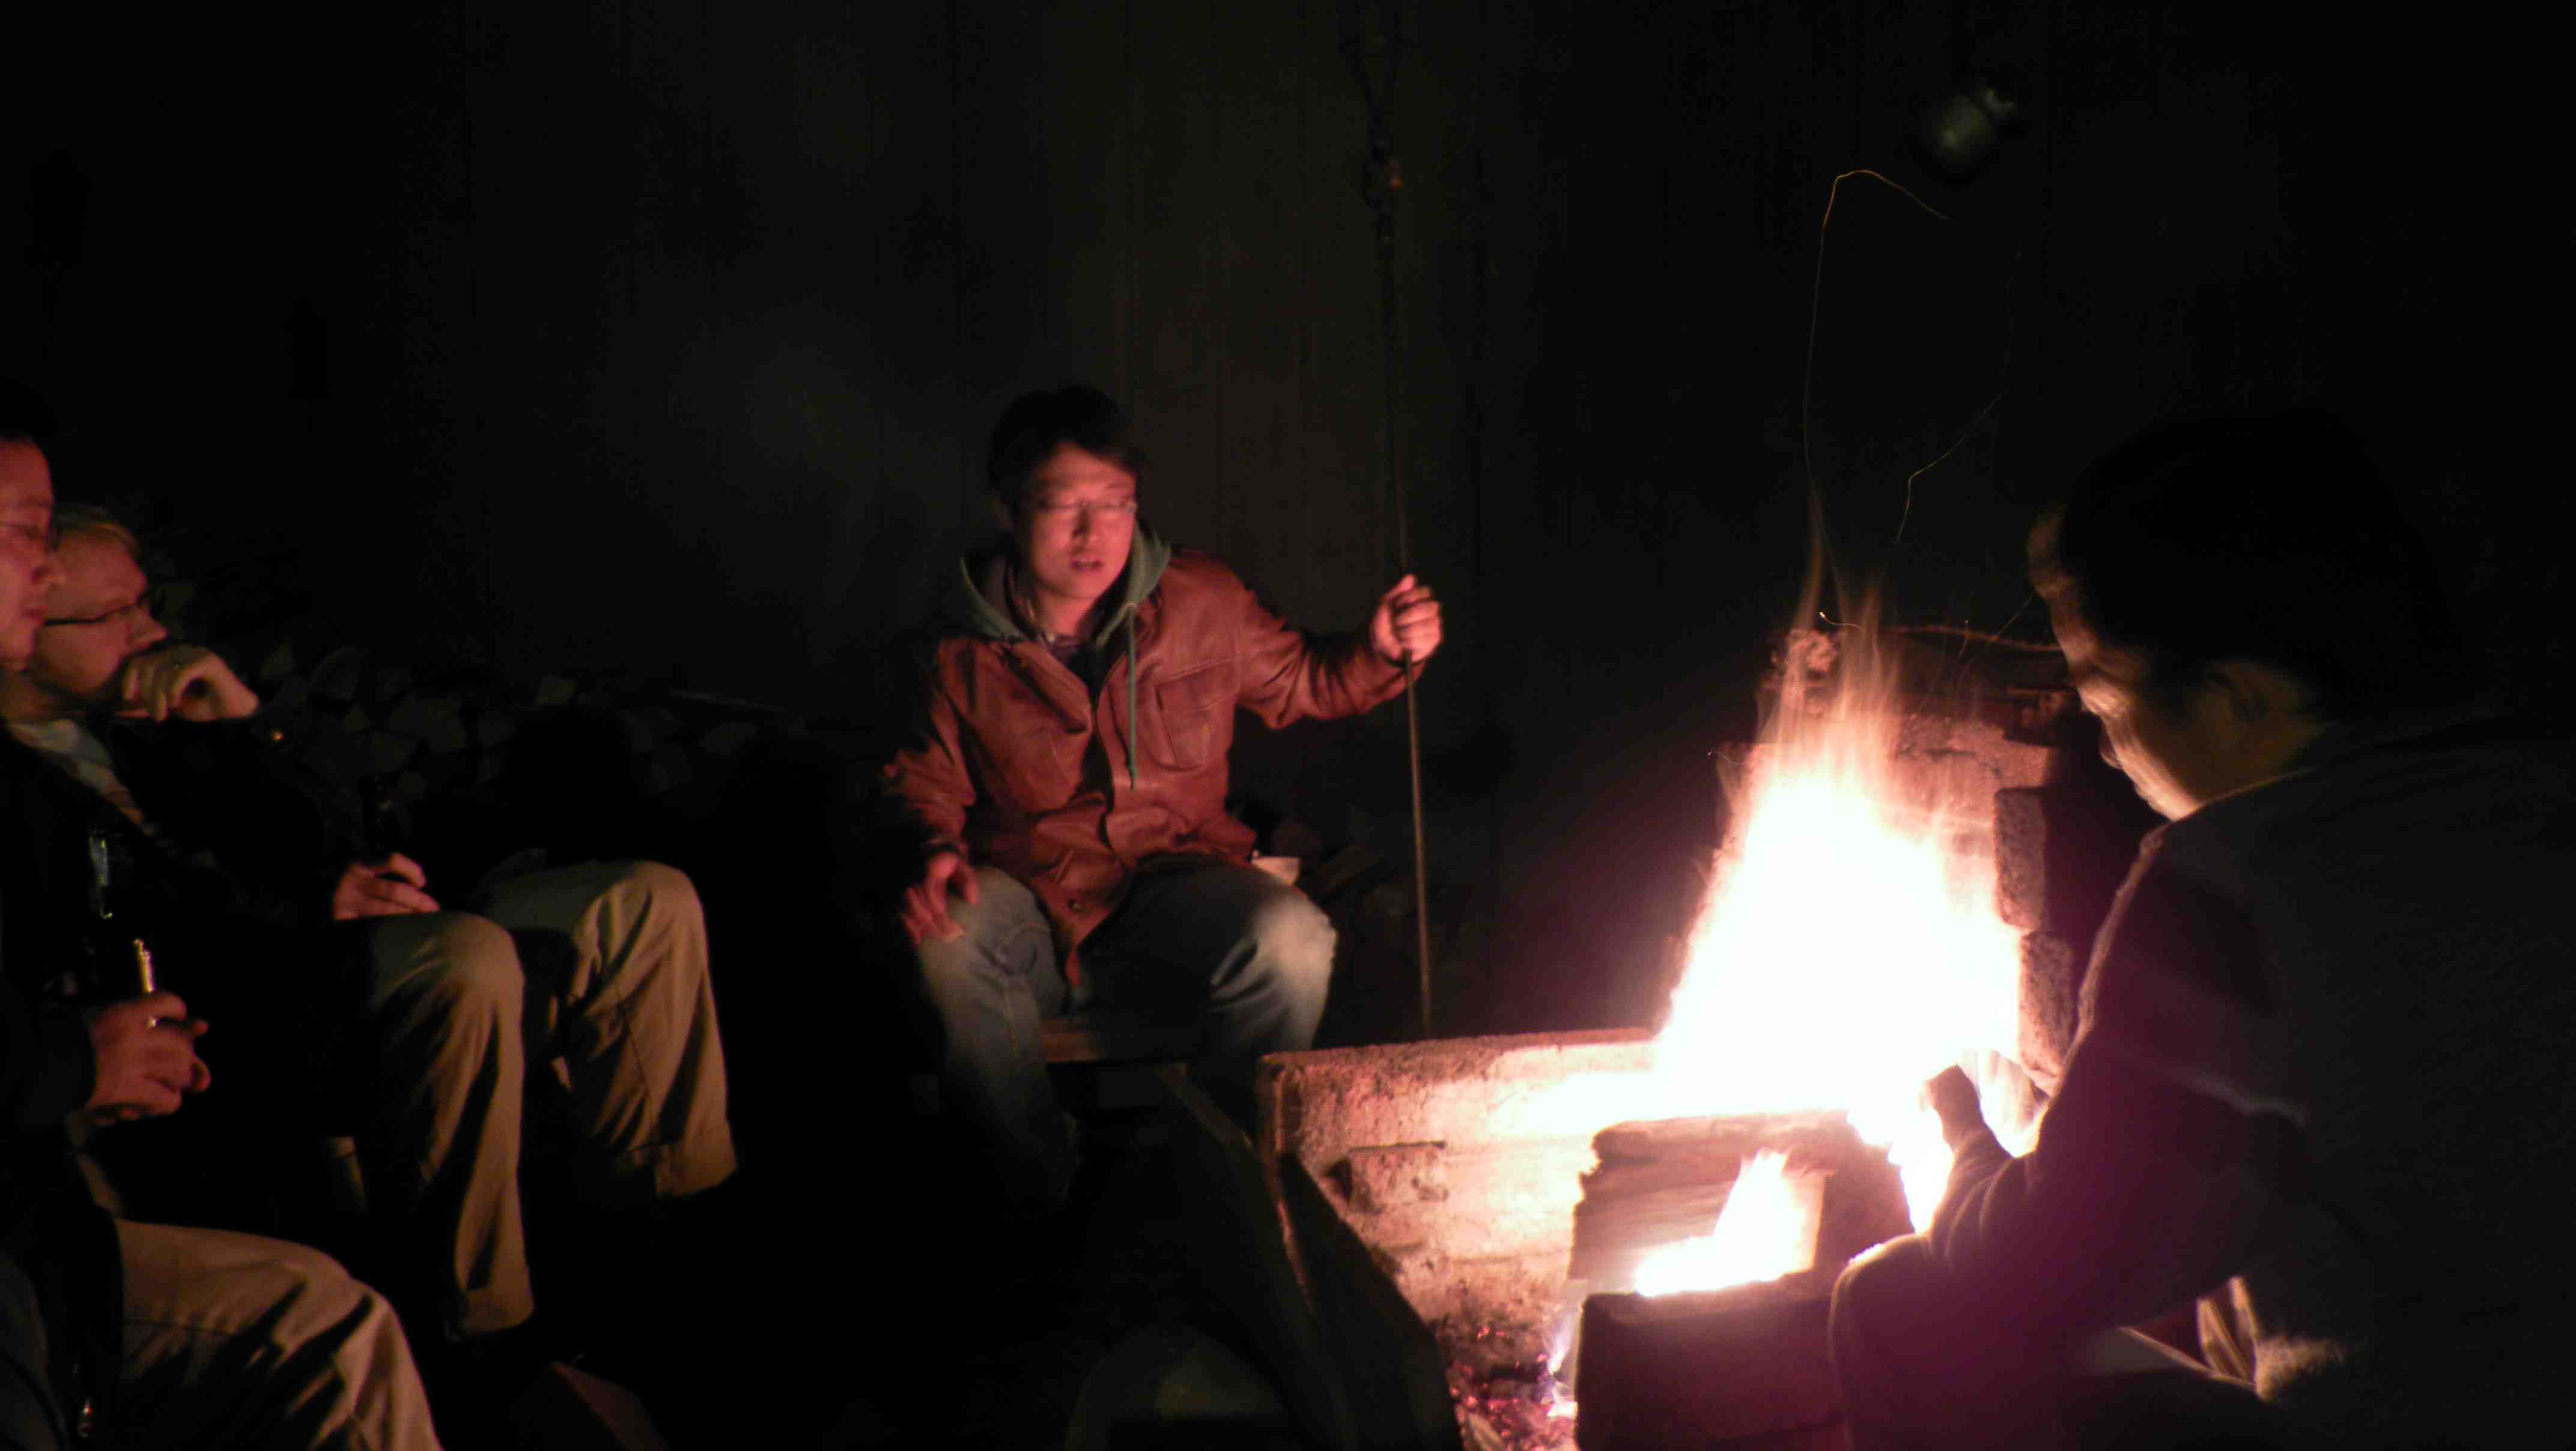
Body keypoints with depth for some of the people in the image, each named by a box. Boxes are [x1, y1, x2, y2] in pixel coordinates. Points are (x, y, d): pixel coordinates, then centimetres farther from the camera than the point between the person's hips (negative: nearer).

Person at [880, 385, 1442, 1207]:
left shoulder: (1202, 603, 1)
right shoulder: (963, 646, -2)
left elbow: (1301, 683, 15)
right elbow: (925, 779, 10)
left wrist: (1380, 653, -4)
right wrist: (936, 849, -12)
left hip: (1176, 878, 0)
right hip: (1027, 894, 0)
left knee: (1293, 944, -32)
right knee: (947, 946, -35)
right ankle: (1041, 1191, -11)